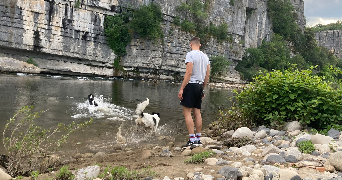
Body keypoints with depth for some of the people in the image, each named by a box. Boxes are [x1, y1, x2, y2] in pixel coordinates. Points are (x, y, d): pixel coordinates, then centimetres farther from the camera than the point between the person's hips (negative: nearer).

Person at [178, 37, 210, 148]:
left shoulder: (190, 54, -8)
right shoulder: (205, 56, 14)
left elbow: (189, 72, -17)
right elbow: (207, 75, 15)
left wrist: (182, 88, -16)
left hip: (191, 84, -8)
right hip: (200, 85, 8)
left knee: (187, 112, -6)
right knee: (197, 112, 11)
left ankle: (192, 140, -11)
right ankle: (198, 139, 15)